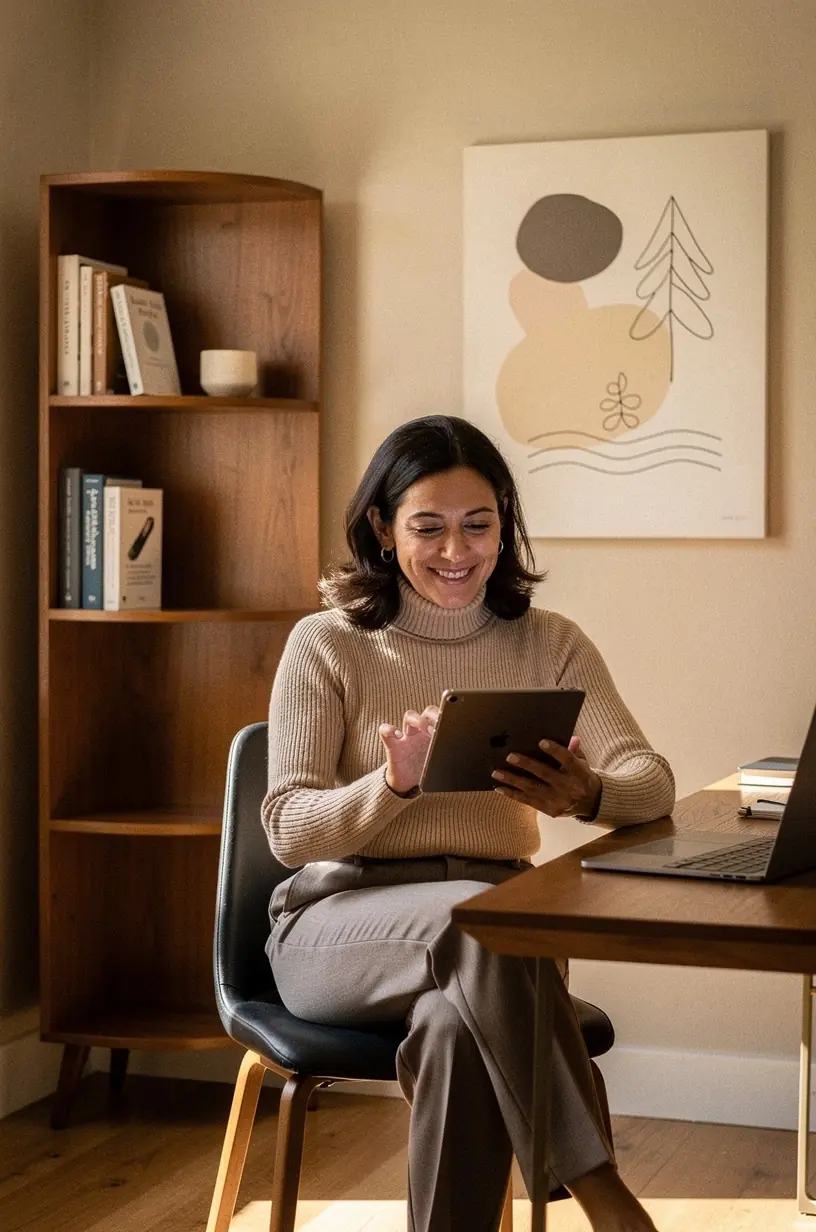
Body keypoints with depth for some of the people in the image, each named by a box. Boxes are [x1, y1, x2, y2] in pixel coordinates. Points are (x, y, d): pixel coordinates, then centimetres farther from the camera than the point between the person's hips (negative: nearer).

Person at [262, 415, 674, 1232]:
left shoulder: (549, 645, 9)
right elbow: (288, 830, -6)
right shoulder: (326, 645, 1)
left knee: (457, 1024, -36)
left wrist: (586, 794, -29)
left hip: (490, 925, 2)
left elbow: (652, 782, -4)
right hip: (340, 919, -1)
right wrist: (393, 783, -26)